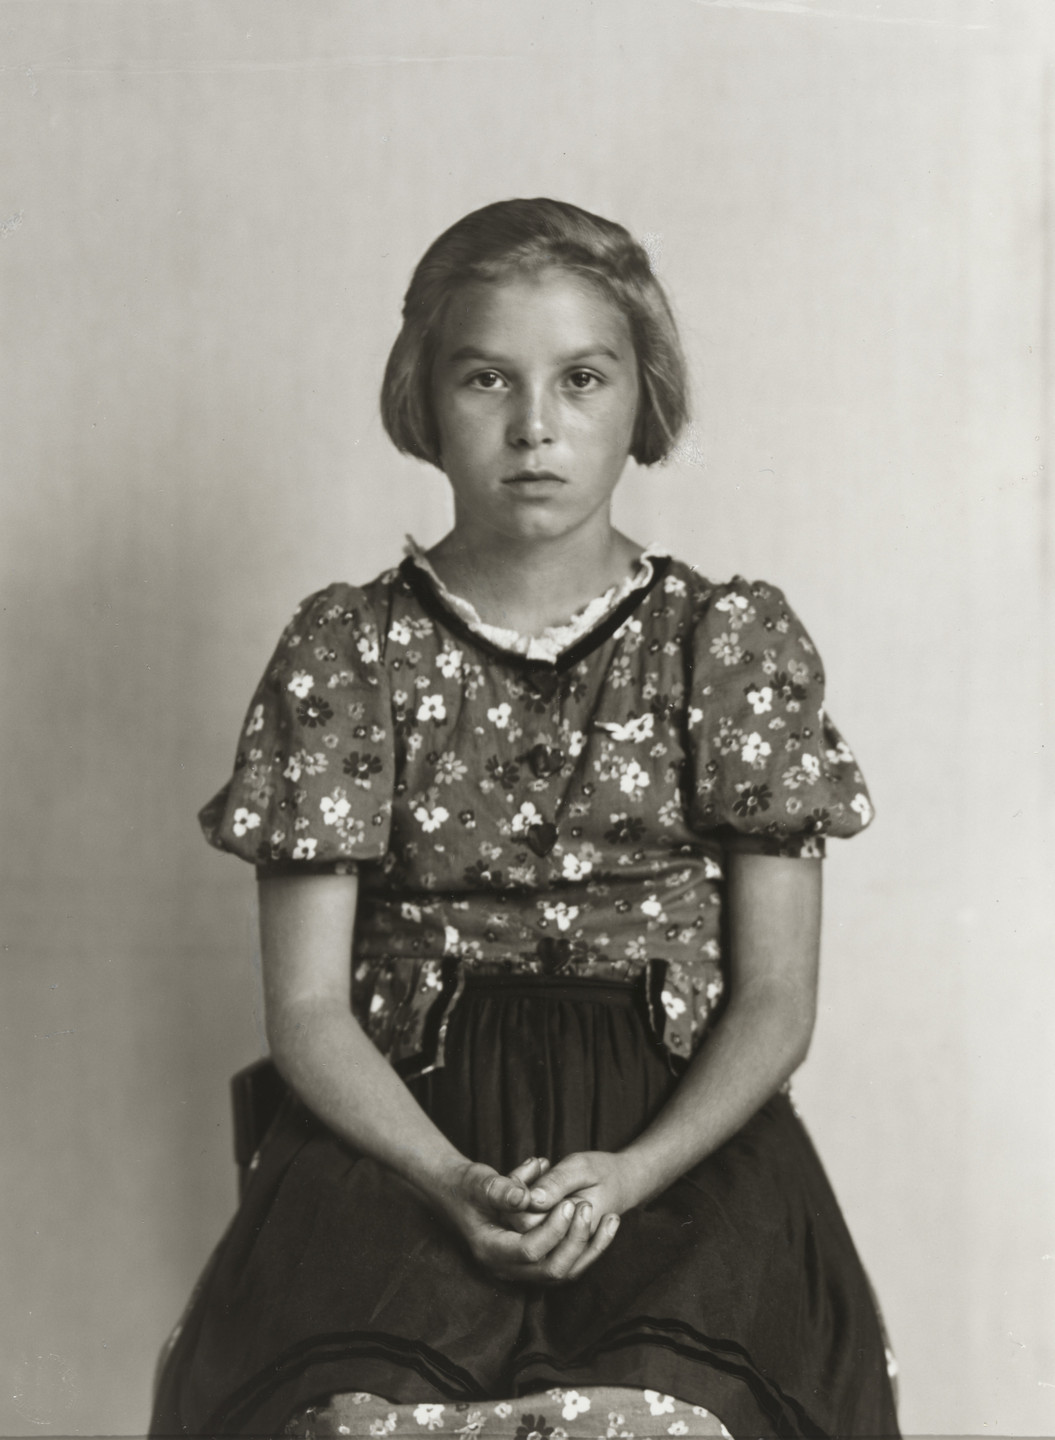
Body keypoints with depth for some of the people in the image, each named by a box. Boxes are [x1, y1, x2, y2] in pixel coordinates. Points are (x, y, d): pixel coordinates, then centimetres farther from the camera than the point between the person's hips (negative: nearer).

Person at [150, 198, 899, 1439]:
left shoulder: (736, 641, 6)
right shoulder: (346, 648, 5)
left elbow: (776, 997, 4)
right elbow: (308, 1004, 2)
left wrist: (629, 1173, -14)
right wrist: (453, 1182, -16)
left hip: (682, 1123, 0)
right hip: (403, 1118, 0)